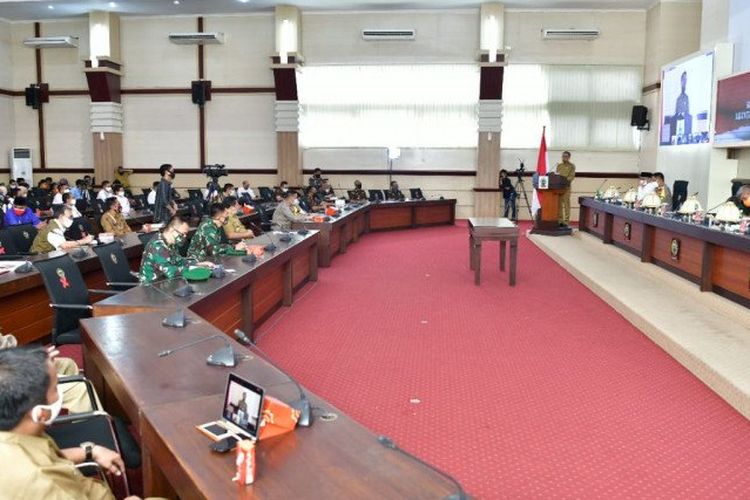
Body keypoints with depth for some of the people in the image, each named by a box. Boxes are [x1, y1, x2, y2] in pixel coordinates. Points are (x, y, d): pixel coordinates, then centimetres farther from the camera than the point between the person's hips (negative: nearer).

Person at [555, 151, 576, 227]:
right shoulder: (559, 165, 18)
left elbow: (572, 176, -4)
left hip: (566, 187, -4)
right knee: (558, 204, 3)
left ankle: (566, 221, -6)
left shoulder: (572, 166, 6)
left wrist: (565, 180, -21)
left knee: (566, 205, -6)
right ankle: (559, 220, 8)